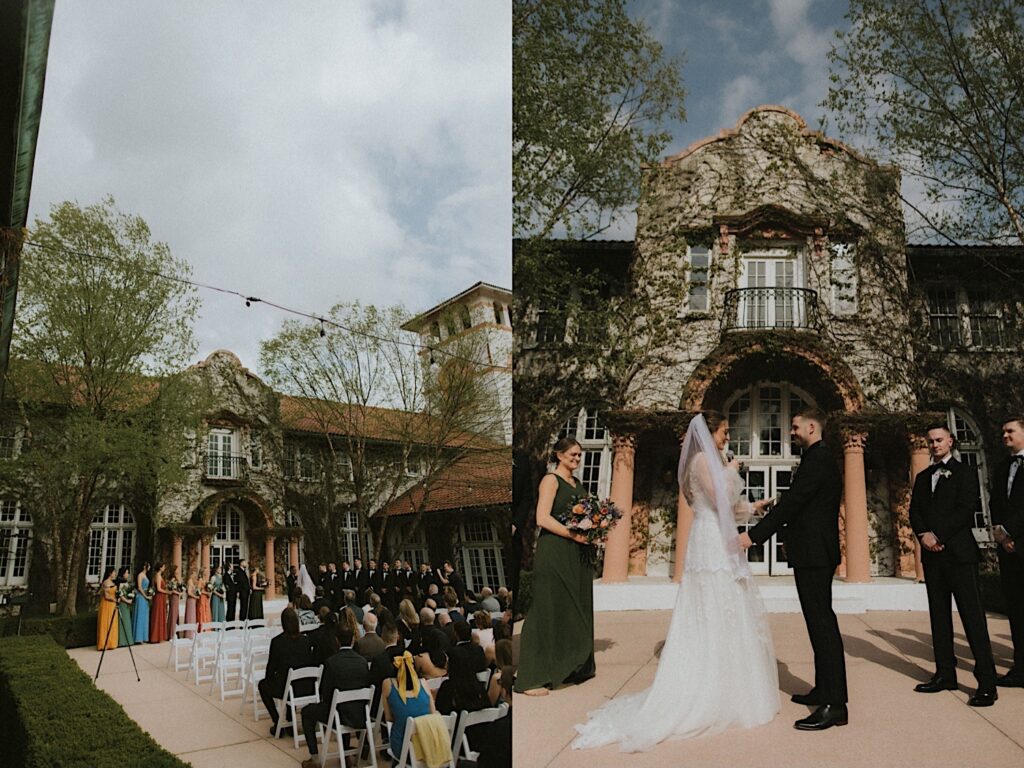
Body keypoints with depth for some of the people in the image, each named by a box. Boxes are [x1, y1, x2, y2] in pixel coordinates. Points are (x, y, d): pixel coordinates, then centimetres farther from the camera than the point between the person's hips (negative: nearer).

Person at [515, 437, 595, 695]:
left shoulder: (577, 484, 18)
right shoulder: (551, 480, -6)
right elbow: (543, 519, -16)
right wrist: (574, 535, -19)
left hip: (577, 556, 8)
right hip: (554, 553, -8)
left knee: (577, 611, 11)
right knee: (548, 611, -6)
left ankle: (574, 669, 24)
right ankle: (531, 679, 0)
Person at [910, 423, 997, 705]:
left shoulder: (964, 473, 1)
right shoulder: (922, 477, 18)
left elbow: (966, 509, -10)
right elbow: (914, 511, 11)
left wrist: (938, 536, -14)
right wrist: (924, 534, -8)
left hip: (959, 552, -6)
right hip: (932, 554, 6)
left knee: (972, 615, -8)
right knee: (939, 615, 7)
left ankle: (987, 683, -6)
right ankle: (945, 674, 12)